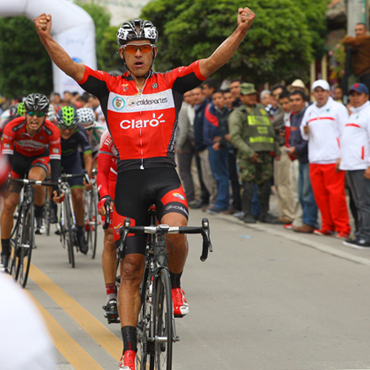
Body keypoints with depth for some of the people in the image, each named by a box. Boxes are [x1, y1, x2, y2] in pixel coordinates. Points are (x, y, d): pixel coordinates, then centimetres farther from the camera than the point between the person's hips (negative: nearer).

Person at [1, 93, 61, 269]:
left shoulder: (52, 132, -30)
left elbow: (55, 160, -28)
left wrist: (56, 188, -39)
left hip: (40, 158, -1)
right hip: (17, 157, 1)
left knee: (36, 179, -37)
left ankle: (39, 215, -8)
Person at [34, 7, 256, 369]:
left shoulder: (171, 83, 6)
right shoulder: (110, 87, 7)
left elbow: (211, 63, -5)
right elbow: (70, 67, -4)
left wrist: (241, 31, -19)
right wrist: (45, 37, -21)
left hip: (164, 174, -1)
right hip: (128, 179, 1)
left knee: (174, 230, -33)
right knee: (130, 267, 3)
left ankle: (175, 285, -1)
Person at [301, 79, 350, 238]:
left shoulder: (338, 108, 1)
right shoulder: (309, 111, 17)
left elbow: (345, 134, -4)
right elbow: (305, 136, 21)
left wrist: (342, 157, -12)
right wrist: (305, 131, -3)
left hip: (333, 159, -6)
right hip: (315, 160, 6)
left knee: (336, 195, -8)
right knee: (320, 195, 6)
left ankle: (342, 228, -2)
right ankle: (328, 226, 14)